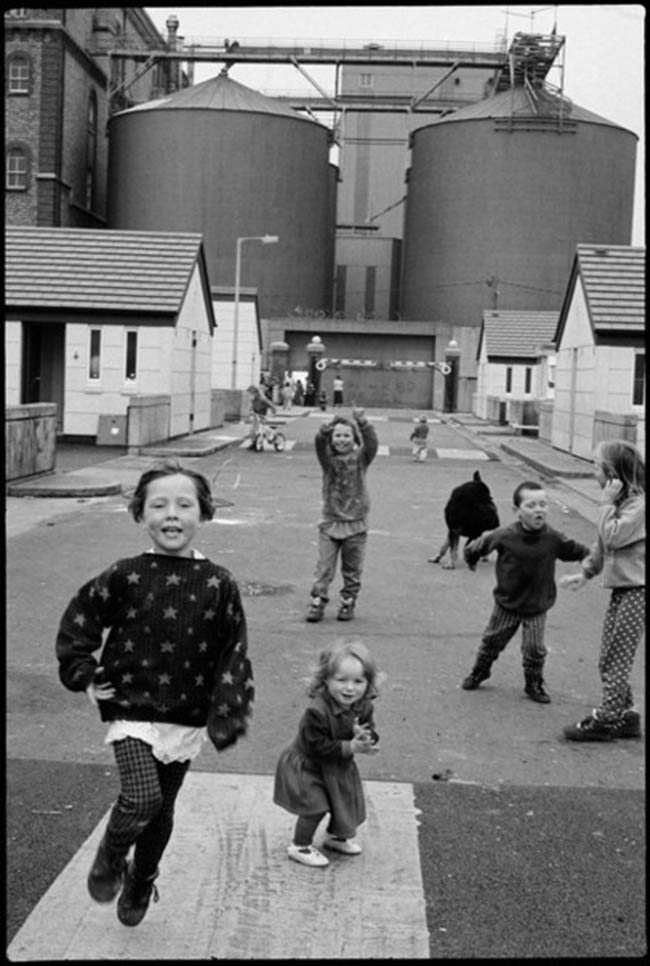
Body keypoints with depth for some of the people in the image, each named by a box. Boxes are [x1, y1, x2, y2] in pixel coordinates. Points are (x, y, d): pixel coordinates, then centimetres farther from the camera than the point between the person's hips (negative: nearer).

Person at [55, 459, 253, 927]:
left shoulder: (218, 584, -8)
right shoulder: (126, 577, -10)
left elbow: (235, 652, -3)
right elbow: (78, 620, 3)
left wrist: (227, 716, -9)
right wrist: (83, 675, -3)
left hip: (187, 720, 2)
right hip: (132, 711, -2)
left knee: (162, 811, 16)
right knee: (142, 798, -21)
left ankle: (141, 883, 44)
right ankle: (109, 857, 12)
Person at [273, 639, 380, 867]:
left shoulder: (364, 707, -14)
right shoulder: (317, 711, -36)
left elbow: (371, 734, -8)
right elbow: (317, 747, -33)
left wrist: (365, 738, -33)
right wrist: (350, 747, -34)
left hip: (340, 767, 7)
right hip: (306, 766, -7)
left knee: (347, 802, 16)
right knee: (316, 806, -9)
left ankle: (336, 836, 44)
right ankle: (300, 846, 14)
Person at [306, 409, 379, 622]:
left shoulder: (361, 458, 0)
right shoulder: (328, 458, 0)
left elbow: (371, 442, -18)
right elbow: (319, 441, -19)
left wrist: (362, 423, -33)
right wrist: (328, 427, -37)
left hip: (356, 524, 0)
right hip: (330, 522, 0)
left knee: (352, 570, 9)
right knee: (324, 567, -2)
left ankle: (348, 603, 21)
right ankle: (317, 603, 4)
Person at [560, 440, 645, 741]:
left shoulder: (638, 503, -16)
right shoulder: (619, 500, 13)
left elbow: (613, 538, -24)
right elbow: (602, 544, 21)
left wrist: (607, 504, -17)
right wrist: (585, 572, 18)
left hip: (636, 590, -9)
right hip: (621, 588, 9)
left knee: (616, 659, -4)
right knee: (608, 660, 11)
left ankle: (605, 720, 3)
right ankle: (625, 716, 20)